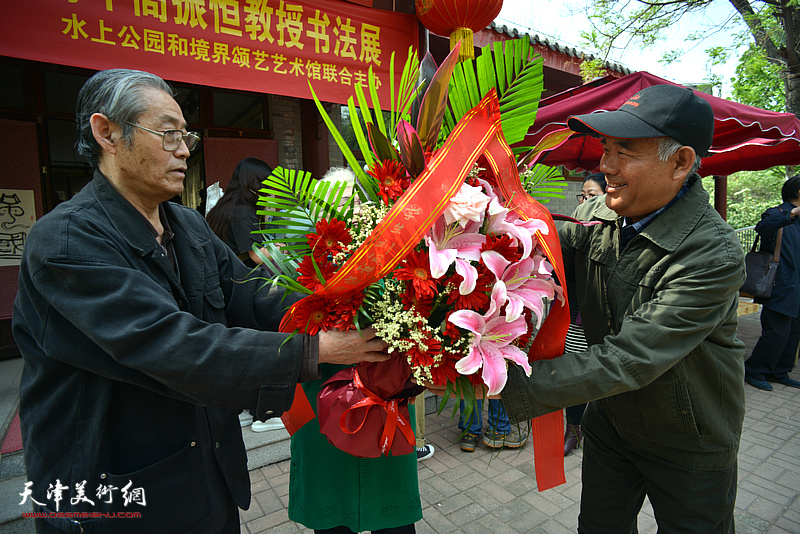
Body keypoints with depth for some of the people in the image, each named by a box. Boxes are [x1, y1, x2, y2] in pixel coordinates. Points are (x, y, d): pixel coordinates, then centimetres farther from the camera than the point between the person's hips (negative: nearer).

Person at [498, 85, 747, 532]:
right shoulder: (595, 216, -12)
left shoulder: (714, 257, -30)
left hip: (689, 444, -4)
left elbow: (627, 362, -35)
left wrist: (513, 384, -39)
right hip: (609, 423, 5)